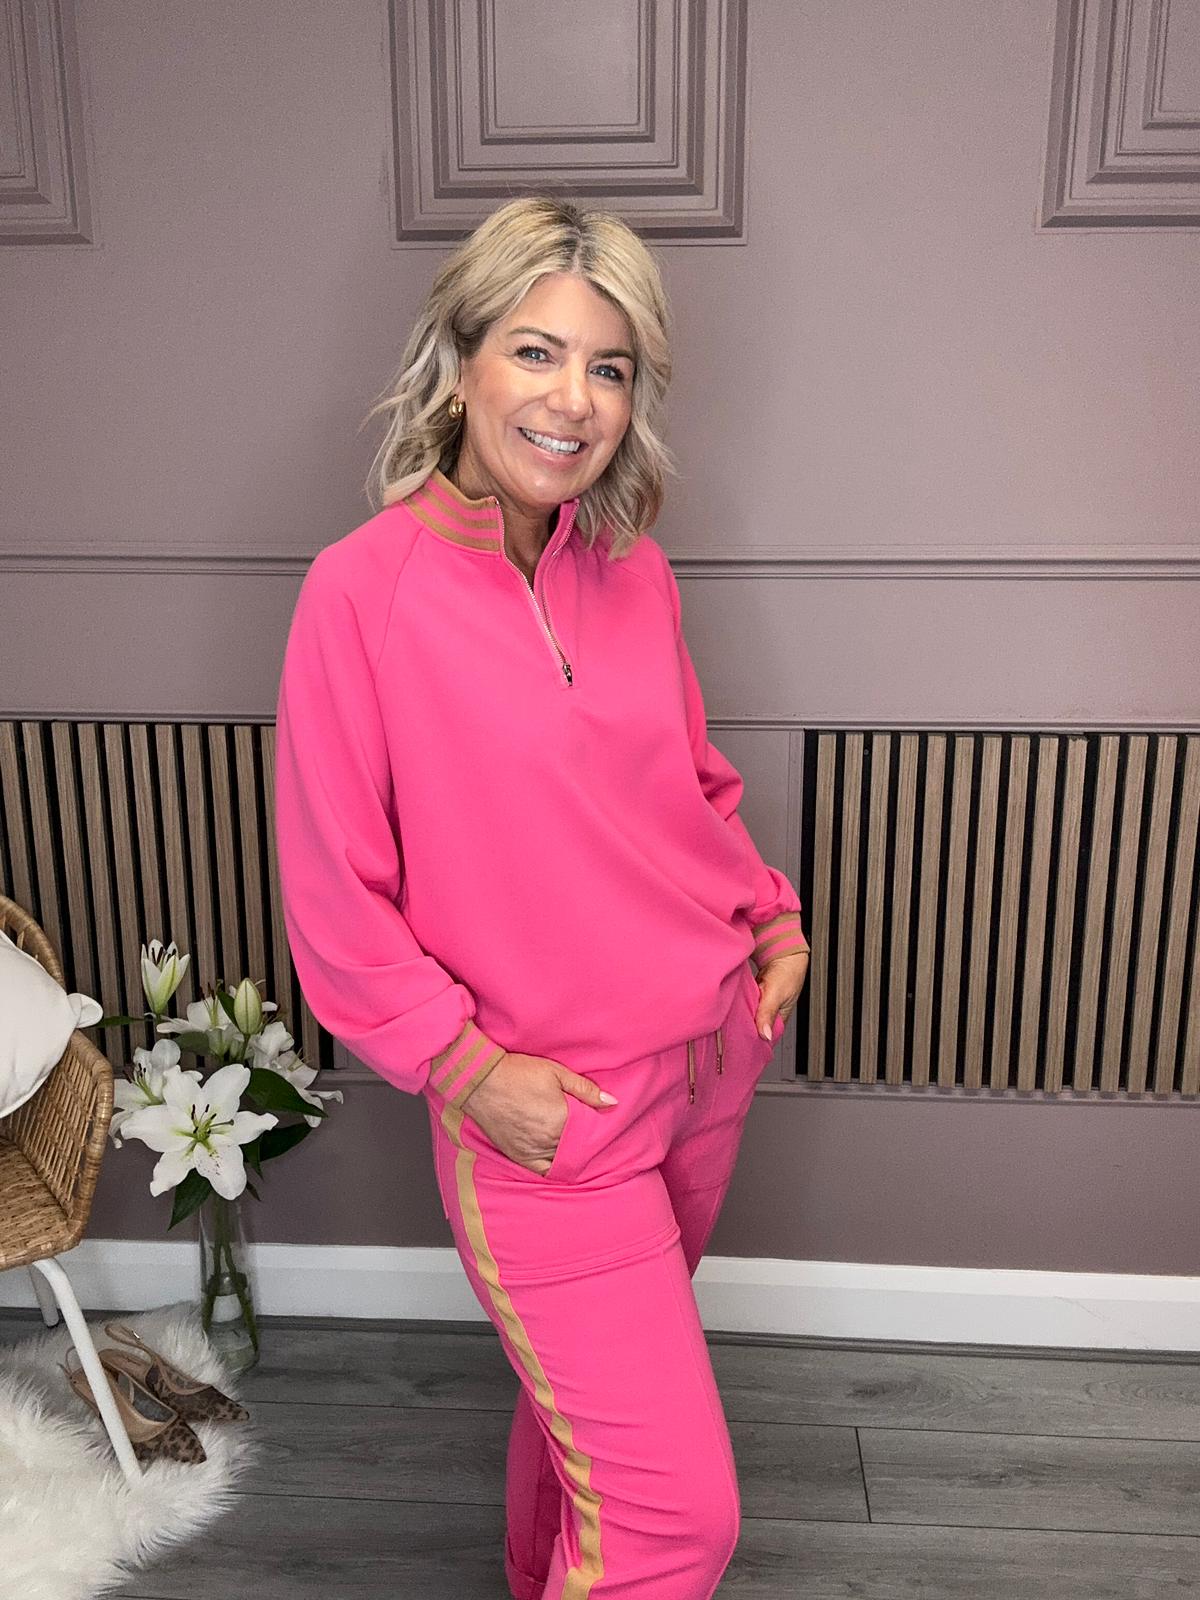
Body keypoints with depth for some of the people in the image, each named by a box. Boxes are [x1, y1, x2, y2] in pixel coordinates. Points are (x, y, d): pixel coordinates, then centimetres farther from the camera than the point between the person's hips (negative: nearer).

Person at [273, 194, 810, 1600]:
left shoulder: (632, 571, 0)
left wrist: (771, 922, 3)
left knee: (593, 1379, 27)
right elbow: (334, 895, -11)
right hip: (540, 1107, -6)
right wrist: (467, 1066, -15)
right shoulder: (364, 588, -16)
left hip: (709, 1059, 6)